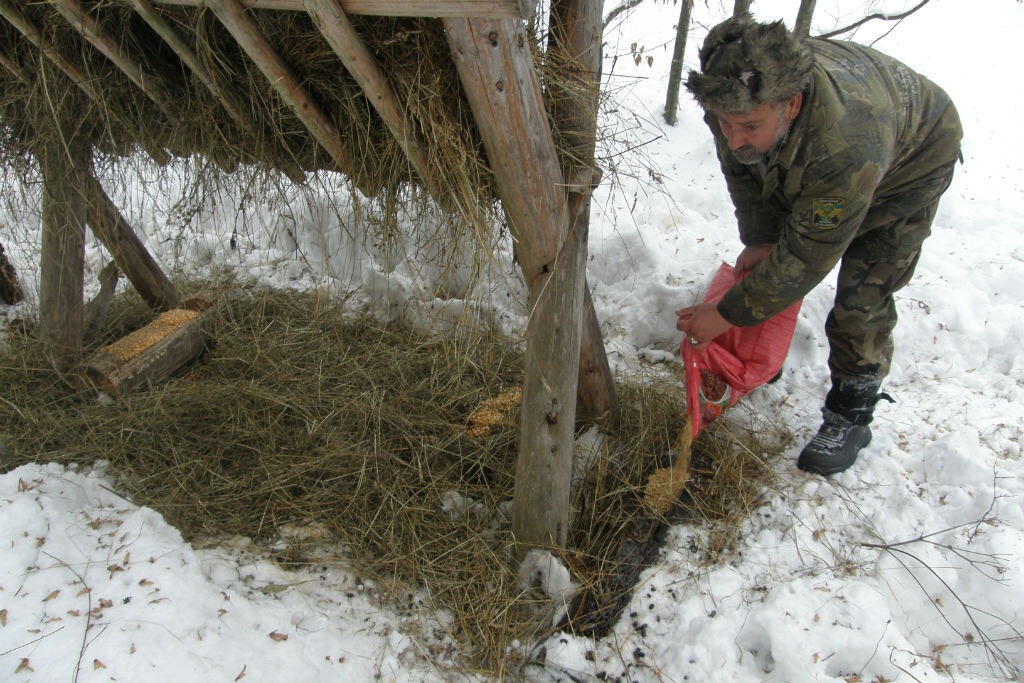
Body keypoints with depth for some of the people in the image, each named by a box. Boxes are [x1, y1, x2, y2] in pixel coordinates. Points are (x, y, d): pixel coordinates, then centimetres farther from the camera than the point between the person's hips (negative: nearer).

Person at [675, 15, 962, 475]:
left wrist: (728, 315, -34)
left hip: (910, 161, -6)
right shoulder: (731, 98, -31)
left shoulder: (846, 144, -49)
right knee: (768, 260, 8)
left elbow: (808, 254, -39)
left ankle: (851, 417, 6)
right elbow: (742, 171, -8)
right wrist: (758, 238, -14)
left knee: (863, 298, -12)